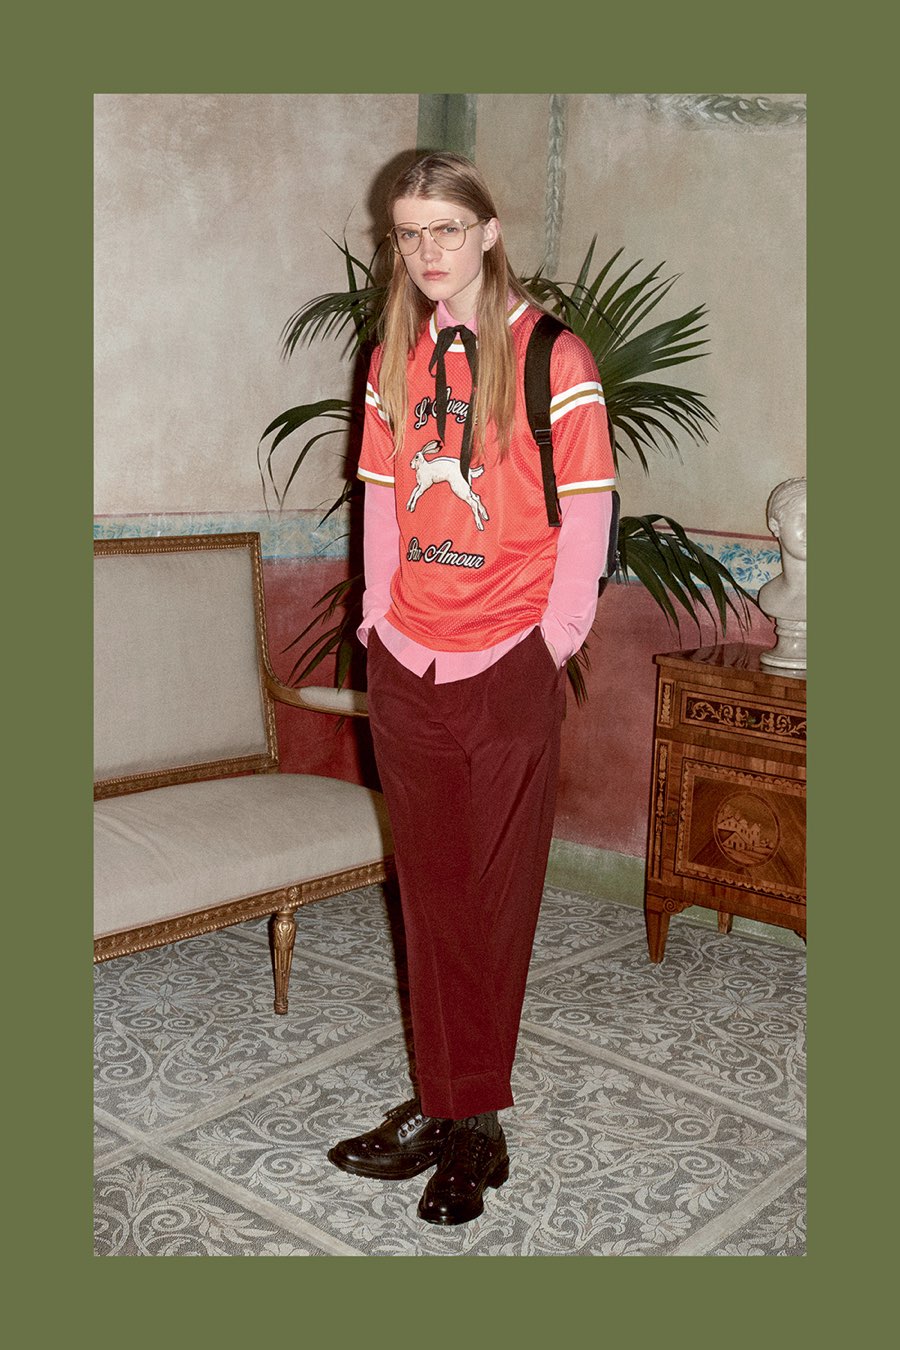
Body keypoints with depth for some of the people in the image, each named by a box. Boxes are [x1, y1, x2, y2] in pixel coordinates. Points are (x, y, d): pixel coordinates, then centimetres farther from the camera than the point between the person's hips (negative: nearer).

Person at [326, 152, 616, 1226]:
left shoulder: (552, 357, -5)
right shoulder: (393, 359, 11)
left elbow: (586, 511, -5)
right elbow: (383, 500, 15)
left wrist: (556, 635, -6)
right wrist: (379, 615, 9)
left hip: (507, 665, -4)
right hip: (406, 665, 5)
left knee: (496, 895, 4)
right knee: (430, 891, 10)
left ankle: (470, 1118, 17)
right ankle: (446, 1108, 23)